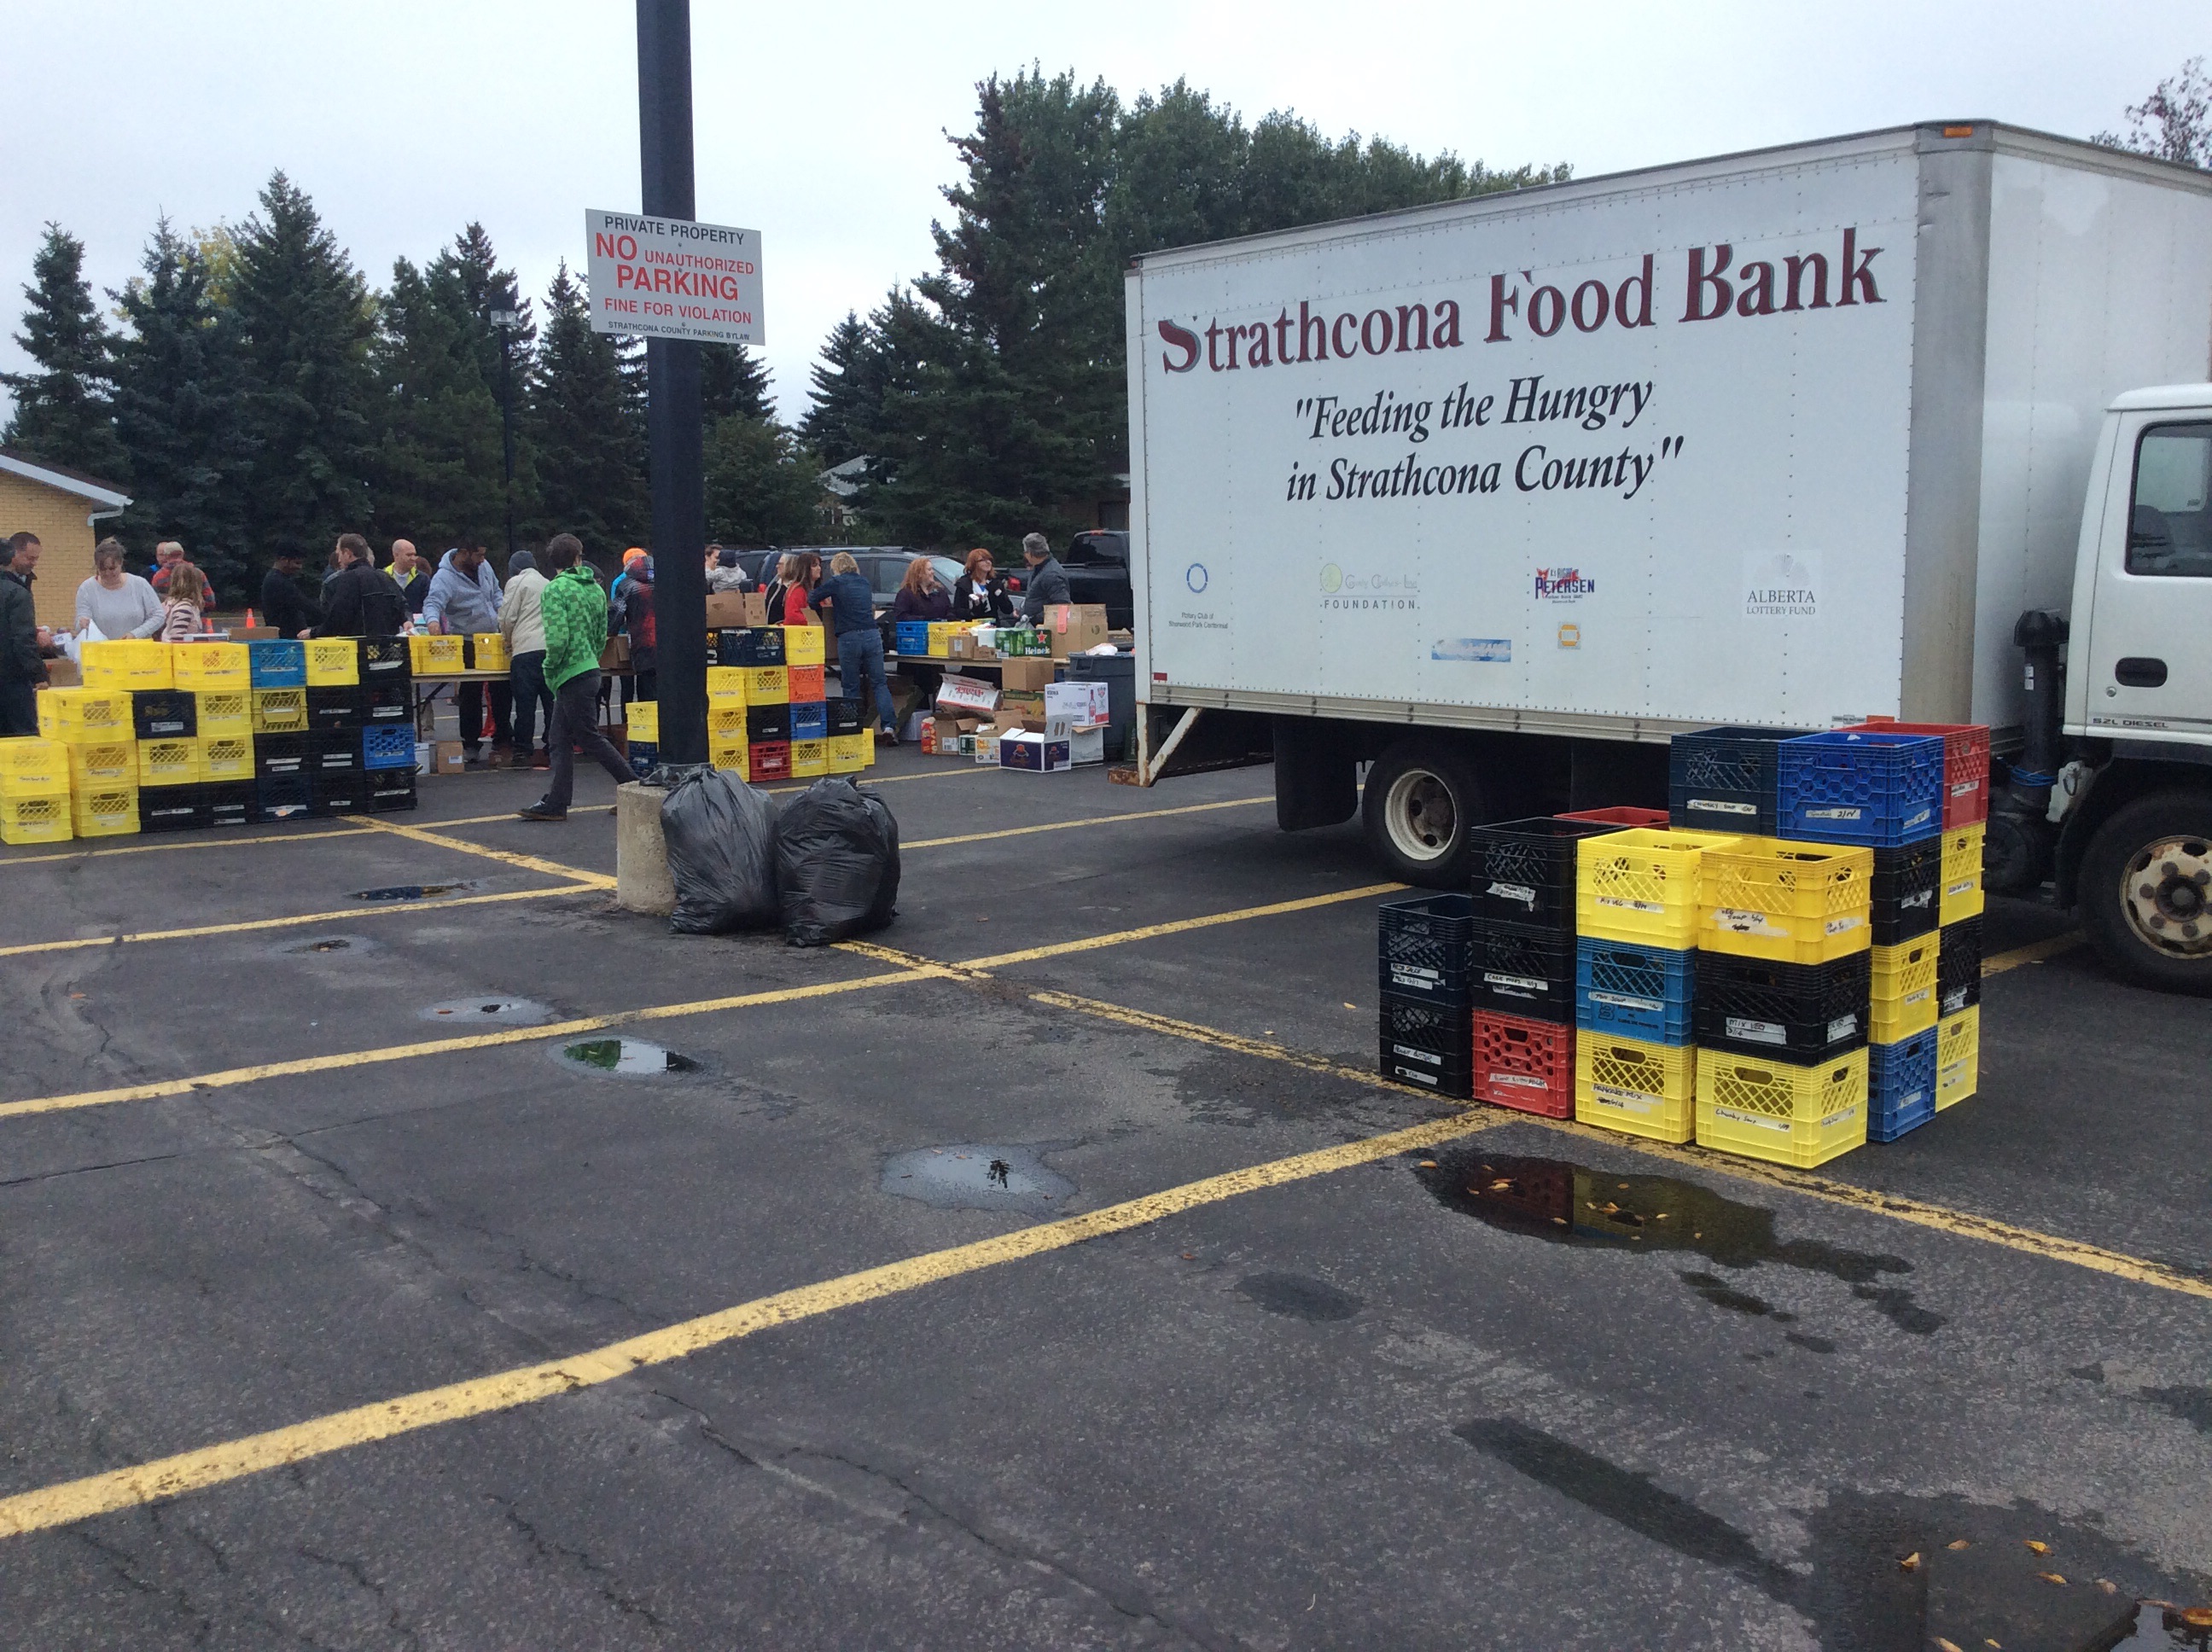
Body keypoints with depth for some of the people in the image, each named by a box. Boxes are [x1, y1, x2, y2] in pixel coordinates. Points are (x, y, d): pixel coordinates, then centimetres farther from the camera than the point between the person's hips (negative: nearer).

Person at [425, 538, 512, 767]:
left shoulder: (483, 566, 5)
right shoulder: (444, 578, -18)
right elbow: (432, 603, -32)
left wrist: (501, 611, 2)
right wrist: (433, 620, -53)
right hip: (467, 645, -7)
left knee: (503, 691, 11)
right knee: (471, 696, -2)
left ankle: (503, 739, 26)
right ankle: (471, 747, 7)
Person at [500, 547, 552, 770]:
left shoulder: (517, 582, 6)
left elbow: (507, 618, 1)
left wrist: (509, 643, 20)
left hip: (527, 651, -5)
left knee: (525, 704, -3)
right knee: (552, 703, 7)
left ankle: (522, 753, -2)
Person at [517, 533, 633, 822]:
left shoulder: (555, 589, -13)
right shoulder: (595, 588, 10)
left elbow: (558, 638, -21)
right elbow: (602, 637, 13)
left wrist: (550, 669, -7)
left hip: (571, 675, -8)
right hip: (590, 668, 8)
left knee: (591, 738, 0)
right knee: (559, 740, 10)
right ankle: (555, 803, 10)